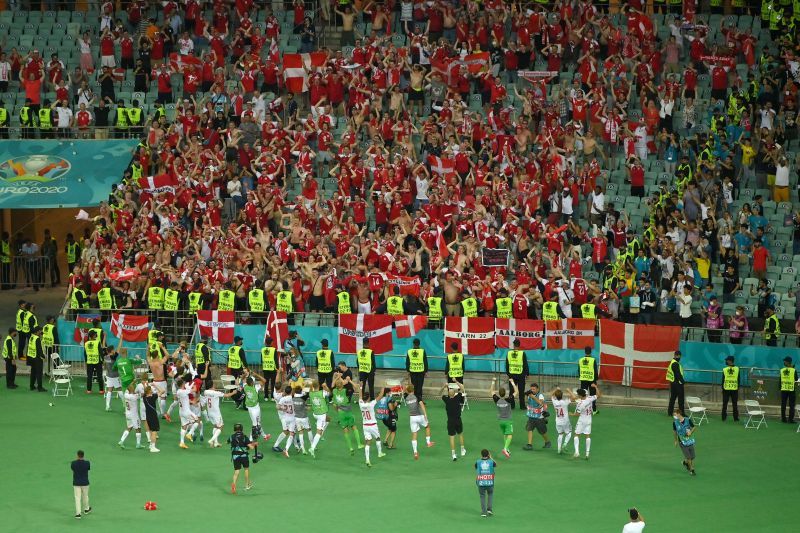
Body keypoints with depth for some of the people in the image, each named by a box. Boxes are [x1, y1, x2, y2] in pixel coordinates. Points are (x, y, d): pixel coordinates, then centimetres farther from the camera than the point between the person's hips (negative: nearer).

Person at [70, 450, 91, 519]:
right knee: (85, 496, 21)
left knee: (77, 498, 2)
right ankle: (86, 509, 41)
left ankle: (78, 513, -5)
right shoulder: (87, 463, -14)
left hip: (76, 483, -1)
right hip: (85, 482, 1)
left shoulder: (73, 463, -14)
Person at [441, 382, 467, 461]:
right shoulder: (457, 398, -14)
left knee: (452, 437, 1)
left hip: (450, 421, 0)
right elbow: (462, 389, -5)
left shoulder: (446, 399, -11)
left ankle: (453, 454, -3)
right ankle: (462, 450, 31)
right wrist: (456, 382, -2)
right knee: (460, 434, 21)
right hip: (458, 420, 0)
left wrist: (444, 386, -1)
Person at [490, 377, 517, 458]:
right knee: (509, 435, -6)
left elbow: (492, 392, 6)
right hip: (508, 421, -5)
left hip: (500, 420, 5)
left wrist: (493, 382, 8)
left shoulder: (497, 400, -10)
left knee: (505, 435, 20)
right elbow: (516, 392, -14)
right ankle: (505, 449, -25)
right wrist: (512, 383, -9)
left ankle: (507, 449, 22)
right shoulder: (508, 400, -20)